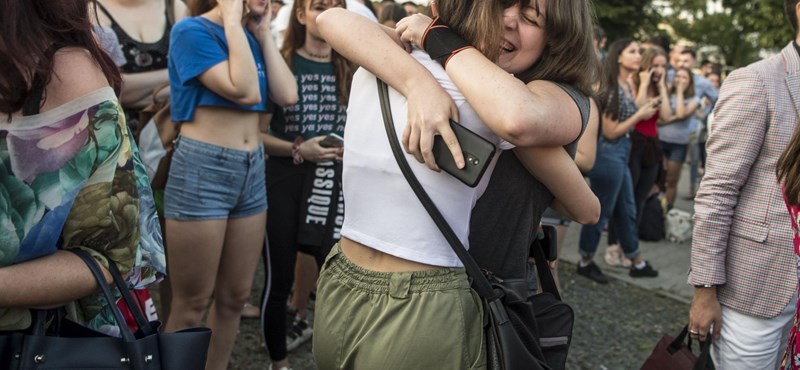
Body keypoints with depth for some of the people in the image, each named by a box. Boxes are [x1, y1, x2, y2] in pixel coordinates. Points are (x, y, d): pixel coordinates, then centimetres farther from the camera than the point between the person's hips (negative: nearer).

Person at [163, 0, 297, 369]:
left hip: (253, 170, 7)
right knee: (191, 304, 3)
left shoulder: (250, 38, 13)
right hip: (202, 170, -7)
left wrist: (263, 34, 5)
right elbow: (245, 91, -20)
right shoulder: (192, 30, -8)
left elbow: (287, 95, 0)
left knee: (235, 297, 13)